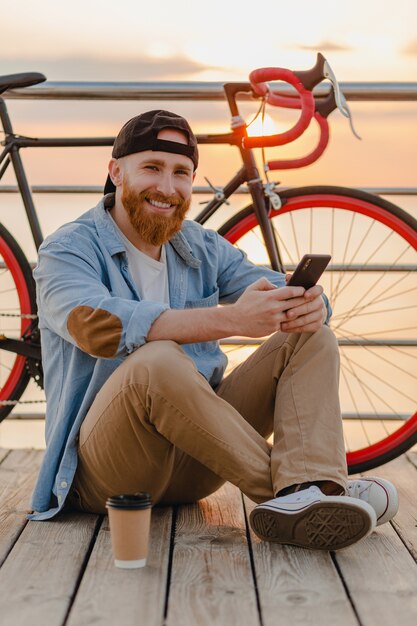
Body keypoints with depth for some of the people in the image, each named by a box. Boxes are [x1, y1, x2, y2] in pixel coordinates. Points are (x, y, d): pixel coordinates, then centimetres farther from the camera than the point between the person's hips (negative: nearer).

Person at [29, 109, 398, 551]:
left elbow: (277, 292, 3)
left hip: (195, 465, 6)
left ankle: (309, 493, -31)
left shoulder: (203, 248, 14)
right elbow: (99, 324, -27)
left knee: (311, 337, -7)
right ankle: (283, 485, -26)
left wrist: (310, 304, -23)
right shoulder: (68, 250, -5)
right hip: (104, 463, -6)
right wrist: (230, 319, -35)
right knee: (156, 359, -36)